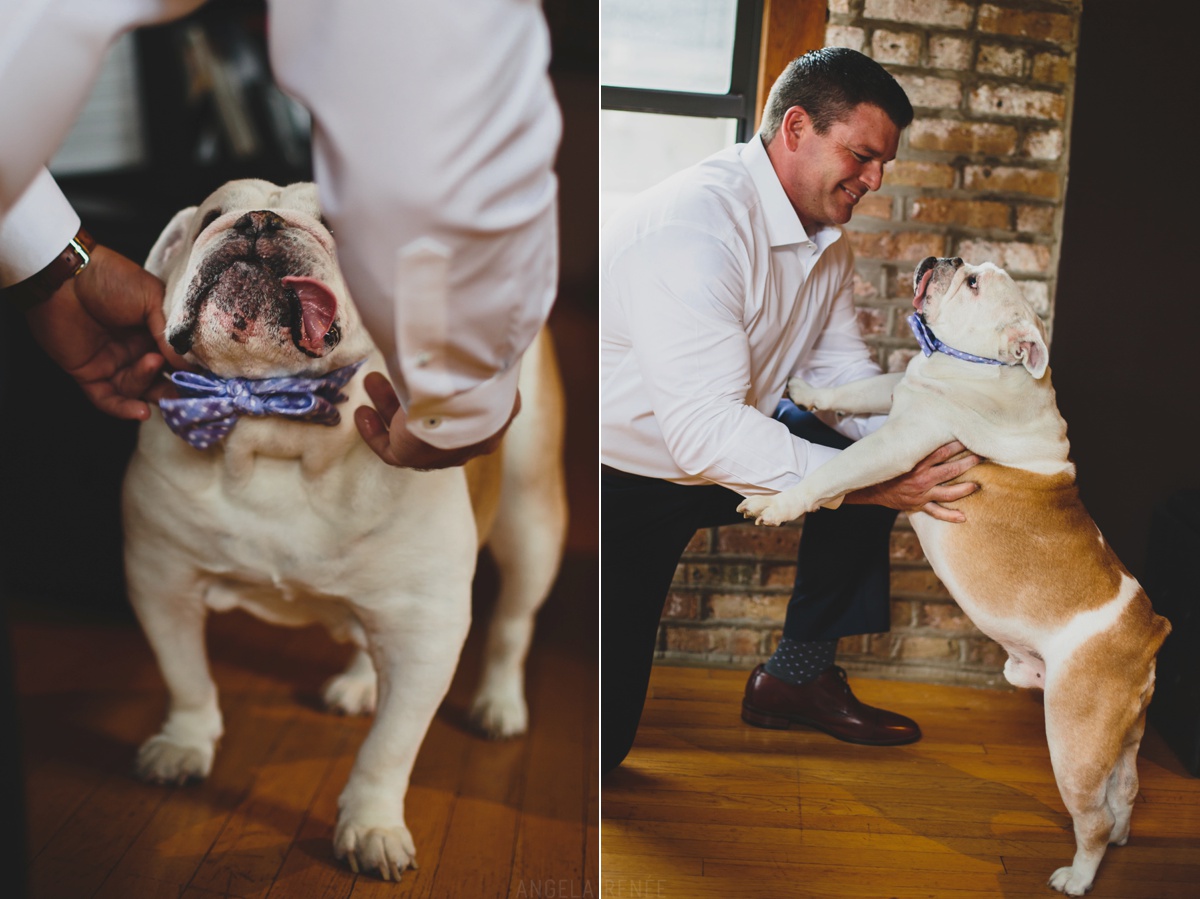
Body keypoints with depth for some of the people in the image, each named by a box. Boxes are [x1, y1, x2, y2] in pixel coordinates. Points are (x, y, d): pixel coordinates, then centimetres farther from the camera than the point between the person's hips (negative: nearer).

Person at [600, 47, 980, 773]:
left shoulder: (828, 239, 2)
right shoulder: (693, 225, -29)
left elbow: (844, 375, 7)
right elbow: (706, 432, -35)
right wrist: (876, 485, -35)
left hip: (711, 445, 9)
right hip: (620, 477, -9)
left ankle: (799, 677, 9)